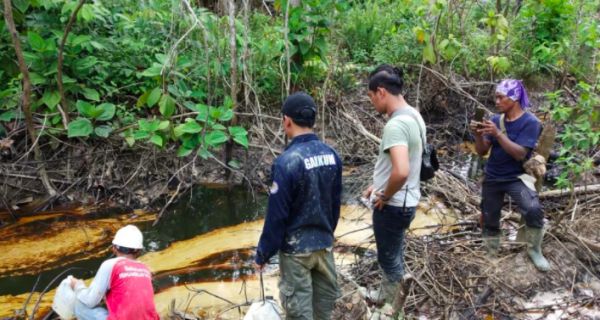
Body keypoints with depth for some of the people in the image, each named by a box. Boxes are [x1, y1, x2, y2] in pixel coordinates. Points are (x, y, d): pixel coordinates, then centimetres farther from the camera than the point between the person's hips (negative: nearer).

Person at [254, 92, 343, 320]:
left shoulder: (287, 161, -23)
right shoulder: (331, 155, -3)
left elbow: (276, 215, -19)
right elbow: (336, 204, 7)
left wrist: (262, 255, -7)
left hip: (296, 249, -6)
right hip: (324, 244, 6)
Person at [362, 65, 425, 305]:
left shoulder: (396, 124, -26)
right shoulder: (413, 116, 6)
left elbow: (401, 171, -37)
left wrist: (385, 196, -19)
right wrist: (379, 186, 15)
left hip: (392, 205, -10)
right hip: (405, 202, 10)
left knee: (390, 260, 9)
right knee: (393, 258, 23)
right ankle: (386, 303, 39)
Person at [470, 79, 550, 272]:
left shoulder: (530, 122, -13)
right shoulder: (496, 120, 0)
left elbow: (520, 154, -24)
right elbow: (482, 151, 1)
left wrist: (497, 134, -31)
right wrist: (478, 135, -19)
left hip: (516, 177, -5)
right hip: (491, 178, 5)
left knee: (533, 210, -27)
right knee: (489, 220, 11)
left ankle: (534, 250, -4)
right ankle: (491, 256, 30)